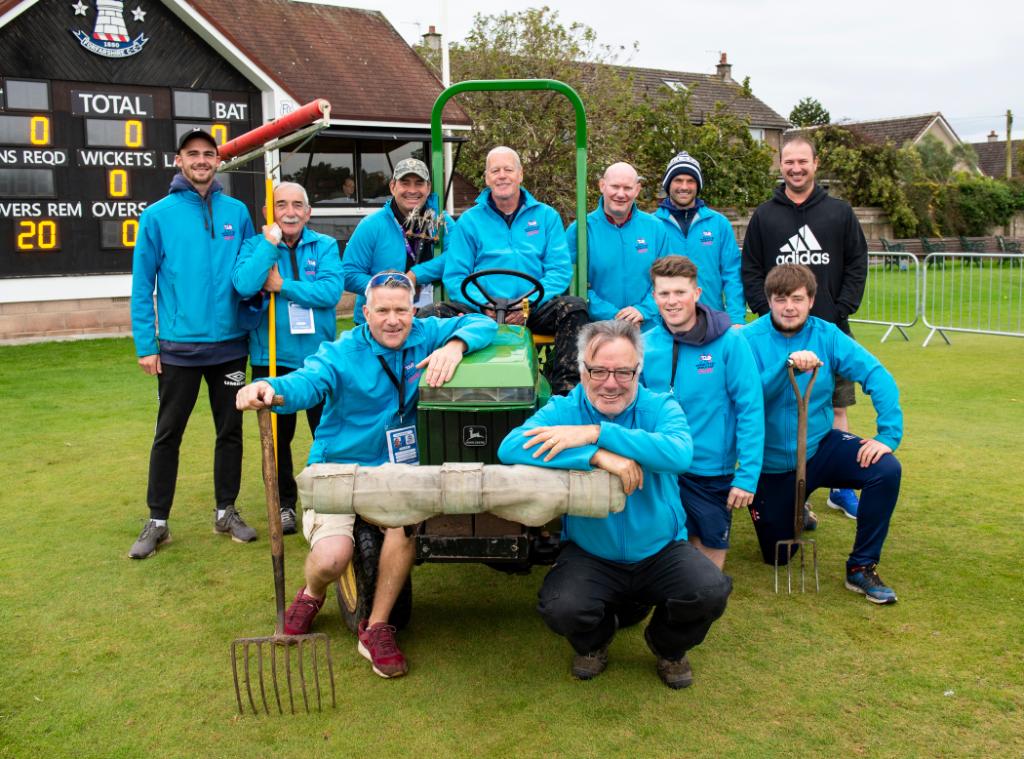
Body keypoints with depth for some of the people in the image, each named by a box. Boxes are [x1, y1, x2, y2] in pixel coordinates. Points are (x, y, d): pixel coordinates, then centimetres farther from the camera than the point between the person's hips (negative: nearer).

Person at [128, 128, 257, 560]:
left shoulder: (237, 213, 3)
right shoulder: (158, 215, -3)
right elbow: (142, 285, -3)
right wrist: (145, 345, -7)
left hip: (230, 345, 2)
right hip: (177, 347, -2)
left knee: (230, 431, 11)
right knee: (168, 434, 6)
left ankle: (226, 512, 26)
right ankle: (157, 522, 17)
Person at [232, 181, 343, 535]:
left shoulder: (325, 246, 1)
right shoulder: (255, 245, 0)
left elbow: (331, 291, -16)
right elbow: (244, 286, -20)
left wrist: (282, 285, -16)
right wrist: (270, 243, -17)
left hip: (317, 356, 0)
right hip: (272, 358, 0)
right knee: (277, 436, 11)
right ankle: (285, 503, 27)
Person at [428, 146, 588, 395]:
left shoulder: (546, 216, 13)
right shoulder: (469, 221, 12)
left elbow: (561, 270, 4)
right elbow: (455, 276, 5)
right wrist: (485, 305, -14)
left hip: (534, 310, 0)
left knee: (574, 308, -30)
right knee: (433, 316, -26)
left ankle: (564, 391, -29)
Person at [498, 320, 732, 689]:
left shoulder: (660, 406, -6)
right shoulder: (563, 410, -8)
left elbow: (680, 453, -29)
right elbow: (509, 448, -27)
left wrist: (596, 433, -33)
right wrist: (597, 456, -34)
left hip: (662, 551, 1)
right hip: (590, 555, 0)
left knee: (712, 592, -24)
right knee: (560, 610, -27)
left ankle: (668, 646, 13)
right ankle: (594, 642, 14)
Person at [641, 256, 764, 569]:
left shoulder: (729, 342, -12)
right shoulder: (644, 345, -4)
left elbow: (751, 410, -12)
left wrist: (747, 475, -16)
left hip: (712, 469, -2)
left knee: (712, 545, 10)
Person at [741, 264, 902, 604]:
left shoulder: (827, 335, -9)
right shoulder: (749, 340, -15)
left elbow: (877, 376, -16)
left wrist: (889, 434, -27)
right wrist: (787, 365, -42)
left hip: (820, 446, 2)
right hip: (771, 463, -1)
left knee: (886, 469, -25)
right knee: (776, 556, 8)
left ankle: (862, 568, -8)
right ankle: (791, 511, 44)